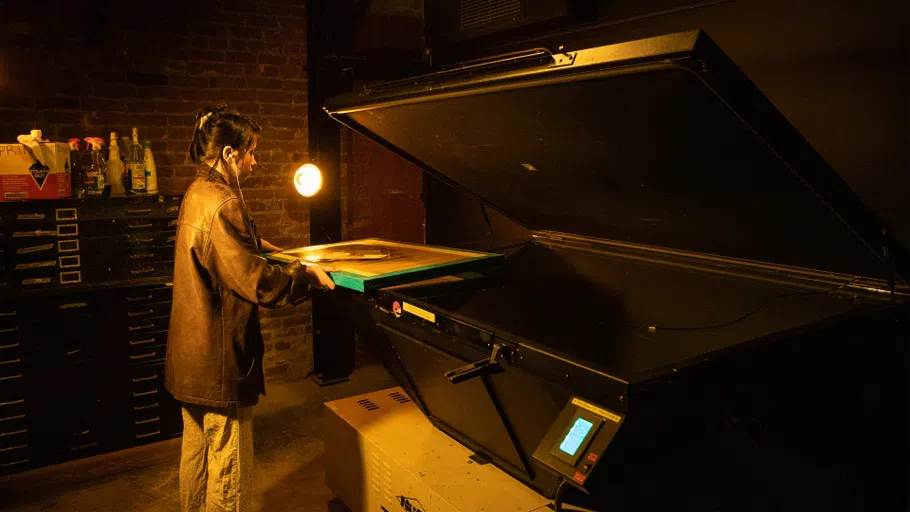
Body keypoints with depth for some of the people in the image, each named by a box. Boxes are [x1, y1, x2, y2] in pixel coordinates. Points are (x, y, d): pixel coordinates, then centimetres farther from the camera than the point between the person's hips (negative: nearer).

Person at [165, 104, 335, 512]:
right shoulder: (221, 204, -23)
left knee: (197, 454, 23)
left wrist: (259, 244, 22)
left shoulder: (197, 194, 9)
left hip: (190, 356, 10)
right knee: (228, 467, 4)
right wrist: (306, 275, -14)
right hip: (219, 360, -10)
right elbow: (256, 282, -26)